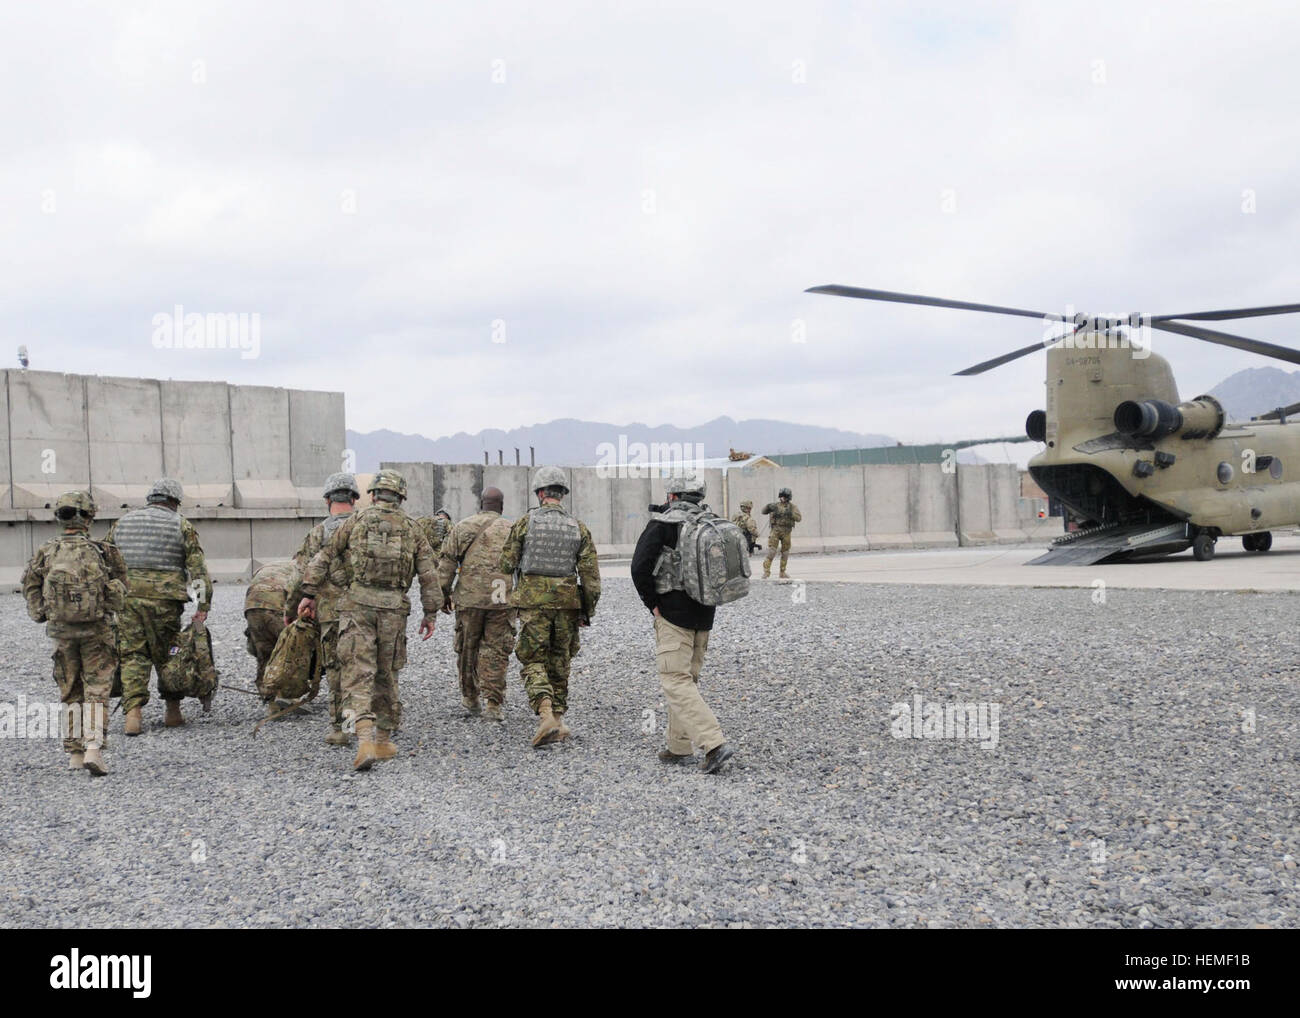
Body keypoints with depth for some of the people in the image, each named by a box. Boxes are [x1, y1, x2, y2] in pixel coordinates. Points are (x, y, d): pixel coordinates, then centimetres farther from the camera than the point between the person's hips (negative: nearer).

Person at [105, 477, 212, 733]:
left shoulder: (122, 523, 15)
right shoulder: (181, 525, 4)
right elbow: (197, 566, -3)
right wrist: (203, 604, -3)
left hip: (127, 598, 2)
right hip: (165, 600, -2)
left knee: (132, 655, 4)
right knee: (167, 655, 10)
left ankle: (133, 713, -8)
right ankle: (173, 712, 17)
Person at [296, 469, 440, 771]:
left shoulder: (355, 521, 7)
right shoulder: (412, 528, 11)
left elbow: (323, 558, 6)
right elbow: (429, 574, 7)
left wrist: (309, 594, 11)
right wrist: (430, 613, 13)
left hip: (357, 602, -2)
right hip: (394, 608, 2)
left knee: (358, 673, -5)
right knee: (386, 675, 14)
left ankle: (365, 741, -20)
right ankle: (384, 741, 22)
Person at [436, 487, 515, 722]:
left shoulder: (462, 527, 6)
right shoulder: (511, 530, 5)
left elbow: (446, 563, 3)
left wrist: (443, 594, 9)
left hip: (469, 598, 1)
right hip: (501, 600, -1)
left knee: (467, 649, 14)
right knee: (495, 651, 3)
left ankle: (470, 698, 25)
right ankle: (492, 703, -3)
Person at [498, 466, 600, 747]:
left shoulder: (525, 521, -4)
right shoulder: (579, 527, 2)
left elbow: (506, 563, 0)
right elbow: (590, 574, 1)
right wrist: (587, 611, 9)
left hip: (532, 601, -3)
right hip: (567, 603, 3)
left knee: (533, 661, 2)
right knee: (559, 661, 16)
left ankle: (545, 713, -18)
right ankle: (559, 716, 20)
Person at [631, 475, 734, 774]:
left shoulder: (663, 524, -9)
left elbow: (640, 566, -16)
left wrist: (652, 604, -7)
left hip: (673, 612, -7)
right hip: (704, 614, 7)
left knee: (676, 681, -7)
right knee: (688, 678, 17)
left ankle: (714, 743, -19)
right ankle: (680, 747, 22)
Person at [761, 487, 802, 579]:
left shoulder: (792, 507, 3)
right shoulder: (775, 505, 5)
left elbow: (799, 518, -7)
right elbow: (764, 511, 0)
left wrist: (791, 514, -25)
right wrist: (768, 506, -21)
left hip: (786, 532, 1)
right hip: (775, 530, -1)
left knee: (785, 553, 7)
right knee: (771, 551, -10)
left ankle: (782, 573, 18)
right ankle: (766, 572, -9)